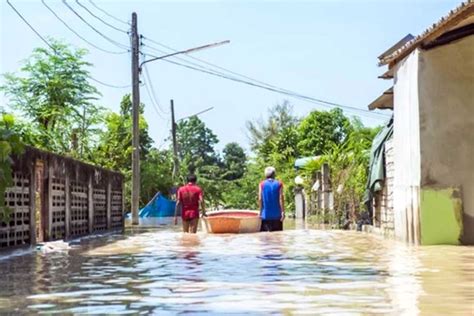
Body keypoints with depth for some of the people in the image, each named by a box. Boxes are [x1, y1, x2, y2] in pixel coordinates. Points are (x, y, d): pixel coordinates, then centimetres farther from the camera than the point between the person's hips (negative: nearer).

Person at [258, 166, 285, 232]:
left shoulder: (262, 184, 1)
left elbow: (260, 199, -1)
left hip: (265, 215, 0)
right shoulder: (279, 184, 0)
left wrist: (260, 211, 6)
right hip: (277, 215, 0)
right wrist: (283, 212, -5)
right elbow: (281, 198, -6)